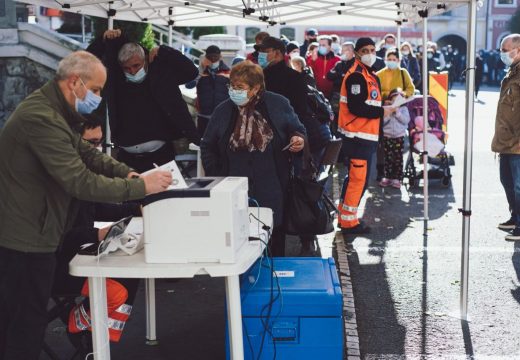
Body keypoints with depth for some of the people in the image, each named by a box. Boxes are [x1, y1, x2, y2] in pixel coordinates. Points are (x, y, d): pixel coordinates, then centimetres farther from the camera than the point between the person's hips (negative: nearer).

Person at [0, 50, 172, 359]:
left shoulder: (54, 110, 10)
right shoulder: (42, 118, -26)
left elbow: (85, 152, 15)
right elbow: (80, 182, -30)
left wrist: (125, 172, -1)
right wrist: (140, 186, -25)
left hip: (27, 232, 11)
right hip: (26, 237, -11)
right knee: (28, 326, 2)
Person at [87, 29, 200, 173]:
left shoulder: (161, 74, 1)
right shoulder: (114, 79, 4)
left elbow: (192, 71, -4)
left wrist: (163, 52, -7)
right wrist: (103, 40, -5)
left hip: (162, 153, -1)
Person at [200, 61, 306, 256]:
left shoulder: (278, 104, 1)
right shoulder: (223, 111, 6)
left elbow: (297, 129, 13)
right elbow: (207, 147, 14)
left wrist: (298, 139, -10)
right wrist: (216, 177, 4)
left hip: (272, 191, -1)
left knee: (274, 243, 6)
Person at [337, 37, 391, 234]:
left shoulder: (371, 76, 18)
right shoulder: (356, 76, -14)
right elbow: (356, 107, -22)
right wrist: (381, 112, -13)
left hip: (367, 136, 10)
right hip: (357, 136, -10)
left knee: (356, 177, 16)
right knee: (358, 177, -7)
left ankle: (344, 216, 26)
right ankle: (348, 222, 0)